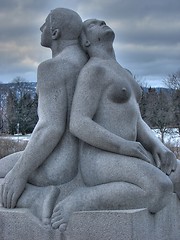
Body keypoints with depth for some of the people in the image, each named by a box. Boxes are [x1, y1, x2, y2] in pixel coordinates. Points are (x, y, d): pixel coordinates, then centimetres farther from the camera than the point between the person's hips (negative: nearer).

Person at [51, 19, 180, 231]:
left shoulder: (121, 74, 23)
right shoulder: (93, 70, -7)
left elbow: (136, 124, 20)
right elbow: (78, 125, -17)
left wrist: (159, 147, 0)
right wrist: (127, 147, -18)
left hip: (125, 161, 8)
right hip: (102, 165, -8)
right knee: (161, 191, -33)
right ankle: (79, 202, -18)